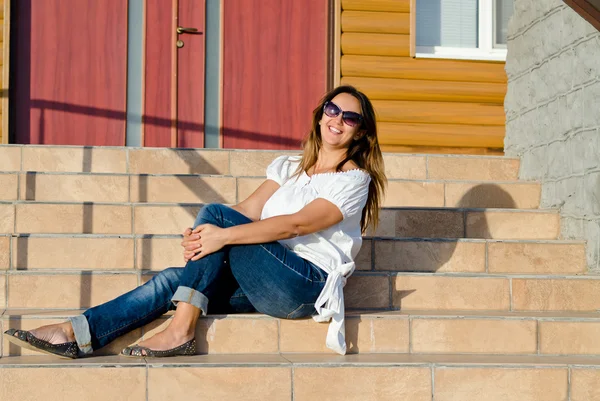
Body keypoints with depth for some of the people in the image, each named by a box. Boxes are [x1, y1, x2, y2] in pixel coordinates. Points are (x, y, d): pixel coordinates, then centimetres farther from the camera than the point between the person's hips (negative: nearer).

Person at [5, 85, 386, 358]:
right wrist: (202, 236, -14)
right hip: (269, 283, 6)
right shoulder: (290, 167, 21)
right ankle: (79, 333, -18)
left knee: (215, 214, -21)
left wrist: (224, 234, -25)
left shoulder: (355, 180, -1)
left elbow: (295, 224, -15)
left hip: (308, 285, -6)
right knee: (175, 278, -14)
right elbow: (250, 209, 6)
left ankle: (182, 330, -22)